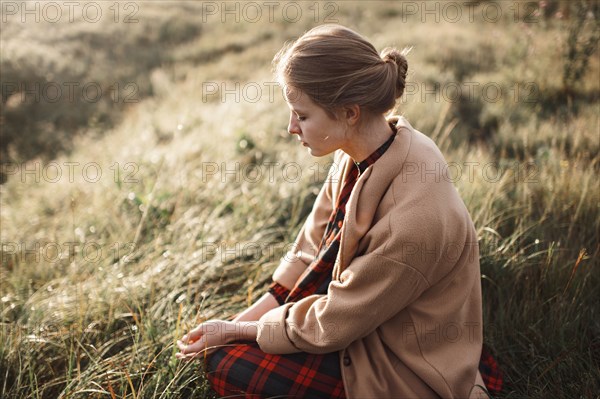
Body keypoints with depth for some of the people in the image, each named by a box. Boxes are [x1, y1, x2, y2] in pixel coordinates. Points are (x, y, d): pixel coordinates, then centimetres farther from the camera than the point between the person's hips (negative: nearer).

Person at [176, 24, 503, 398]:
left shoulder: (413, 218, -35)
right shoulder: (362, 151, -10)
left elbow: (331, 324, -23)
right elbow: (312, 248, 0)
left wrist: (236, 332, -11)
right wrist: (244, 319, -5)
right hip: (364, 315, 7)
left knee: (225, 365, -10)